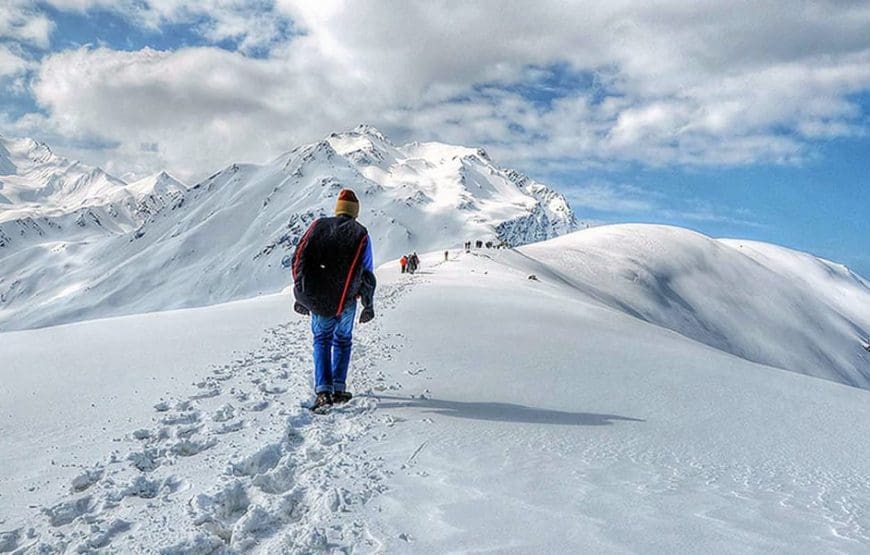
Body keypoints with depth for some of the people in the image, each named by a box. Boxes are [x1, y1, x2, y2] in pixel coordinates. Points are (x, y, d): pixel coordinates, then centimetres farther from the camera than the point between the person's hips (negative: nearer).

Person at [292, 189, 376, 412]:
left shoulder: (318, 226, 6)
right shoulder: (361, 234, 2)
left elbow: (299, 260, 3)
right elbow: (367, 274, 1)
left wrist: (301, 295, 9)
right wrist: (369, 305, 10)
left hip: (317, 299, 1)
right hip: (346, 301, -1)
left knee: (321, 340, 15)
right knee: (343, 340, 20)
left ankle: (323, 390, 0)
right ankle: (339, 389, 16)